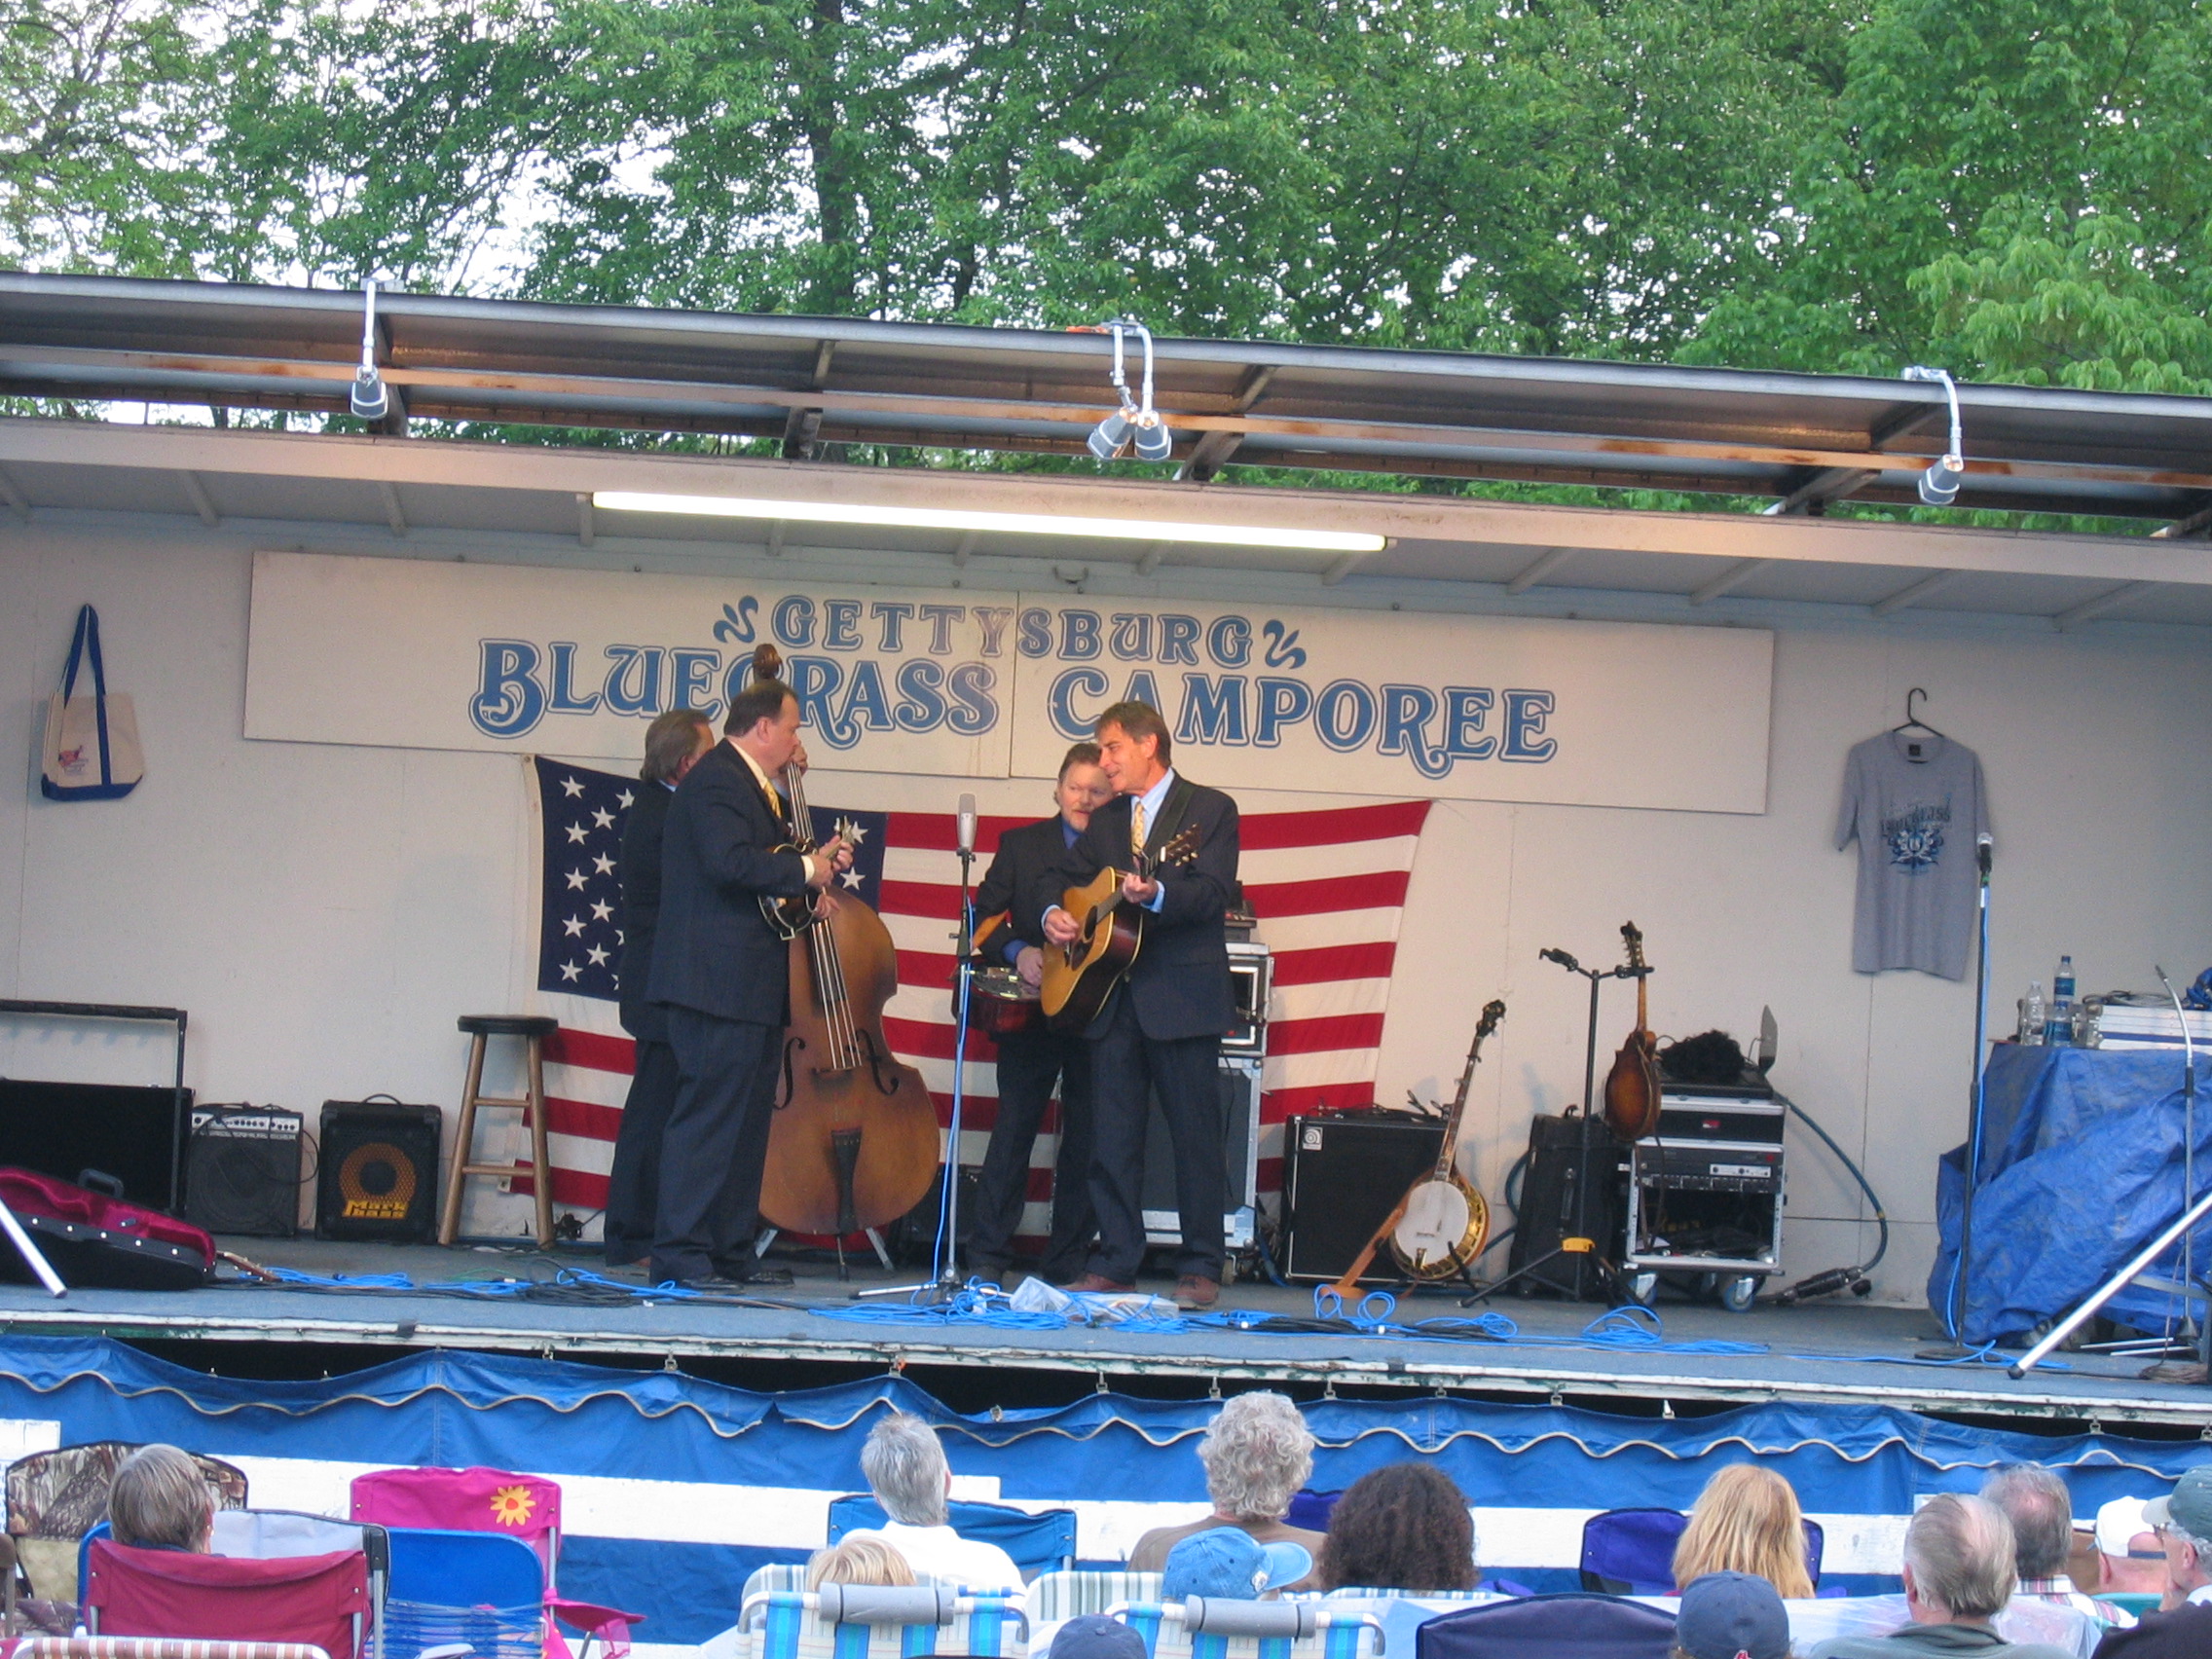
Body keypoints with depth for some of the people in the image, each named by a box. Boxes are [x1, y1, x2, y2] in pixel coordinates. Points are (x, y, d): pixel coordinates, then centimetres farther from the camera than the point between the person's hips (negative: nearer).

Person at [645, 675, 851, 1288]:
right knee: (709, 1115, -11)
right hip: (718, 980, -11)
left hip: (752, 987, 11)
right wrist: (804, 868, -15)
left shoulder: (751, 786, 21)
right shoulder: (716, 780, -12)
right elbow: (729, 862, -26)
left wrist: (819, 859, 11)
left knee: (748, 1117, 13)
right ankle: (680, 1254, -10)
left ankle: (731, 1250, 18)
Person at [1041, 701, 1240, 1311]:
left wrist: (1156, 893, -31)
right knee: (1112, 1135, 5)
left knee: (1196, 1134, -2)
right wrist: (1052, 913, 0)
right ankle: (1115, 1262, 11)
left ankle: (1200, 1269, 2)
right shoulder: (1105, 820, 19)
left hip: (1183, 996, -6)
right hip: (1114, 1000, 6)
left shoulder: (1208, 809, -1)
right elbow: (1060, 878, 23)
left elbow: (1213, 893, -13)